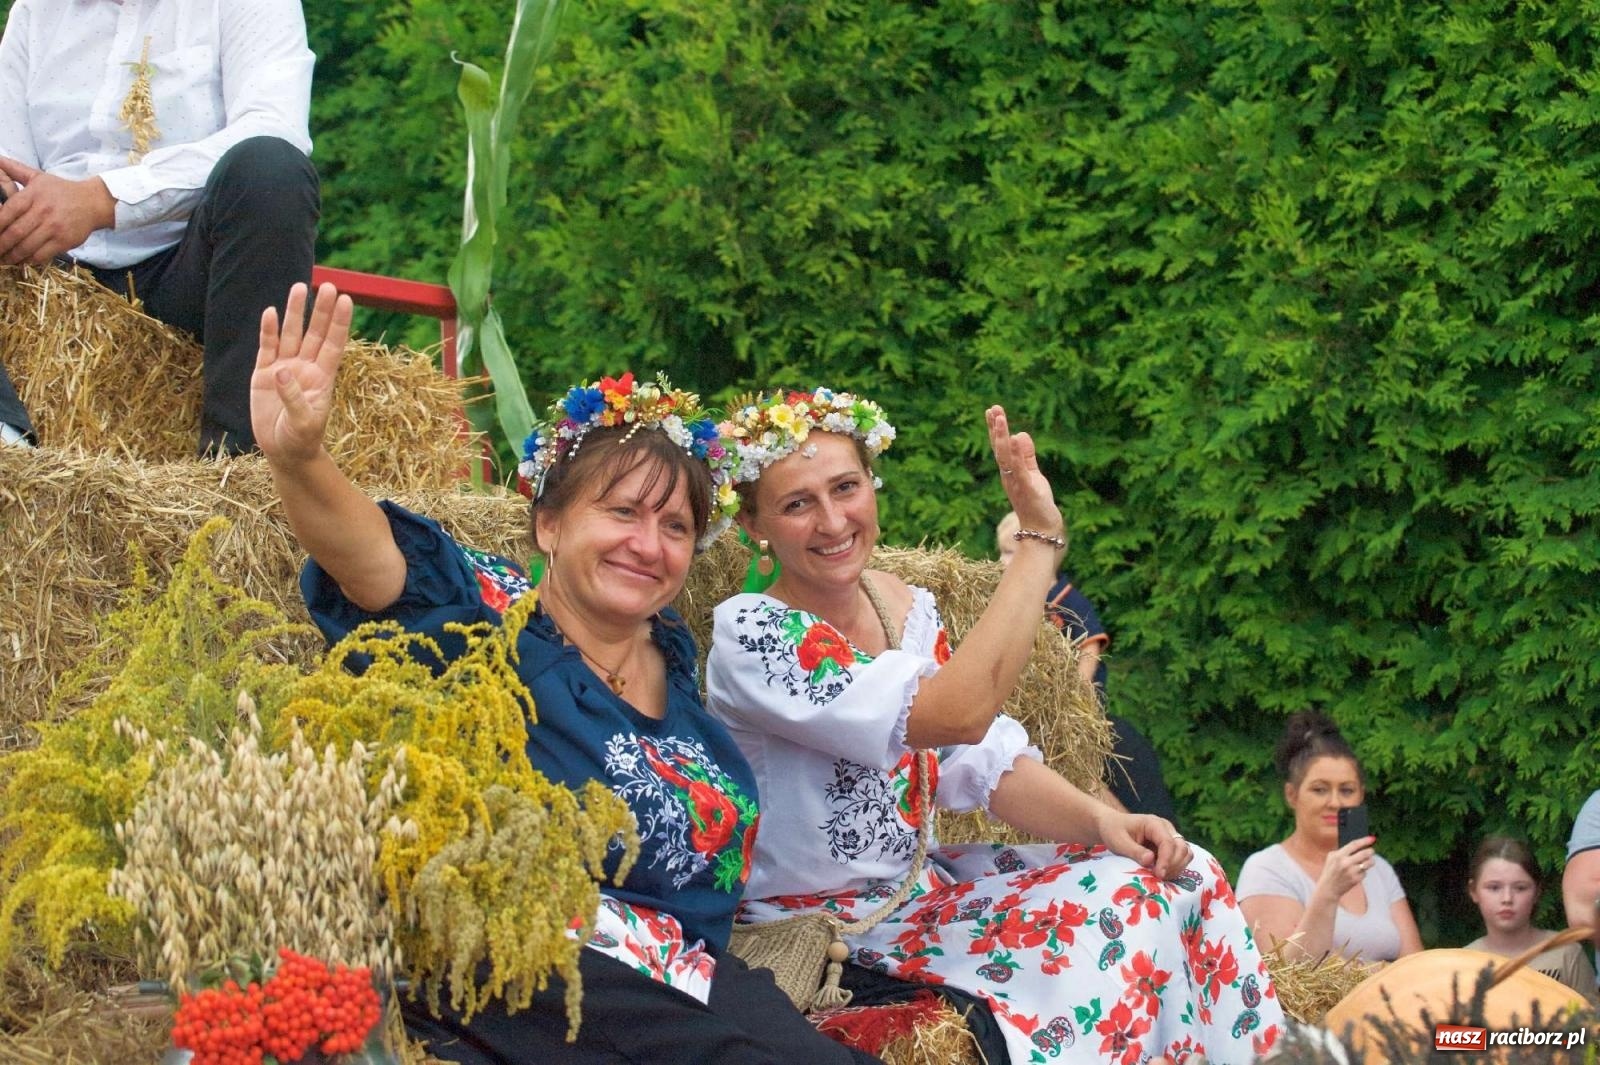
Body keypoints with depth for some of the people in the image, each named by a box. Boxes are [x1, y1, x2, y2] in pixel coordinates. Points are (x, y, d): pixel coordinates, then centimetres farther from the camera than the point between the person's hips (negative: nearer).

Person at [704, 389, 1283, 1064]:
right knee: (1121, 916, -20)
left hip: (924, 882, 8)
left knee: (1176, 878, -5)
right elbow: (956, 715, -31)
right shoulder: (750, 634, -20)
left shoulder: (909, 608, 5)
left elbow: (987, 764, 5)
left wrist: (1099, 820, -15)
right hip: (821, 926, -8)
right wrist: (1039, 539, -29)